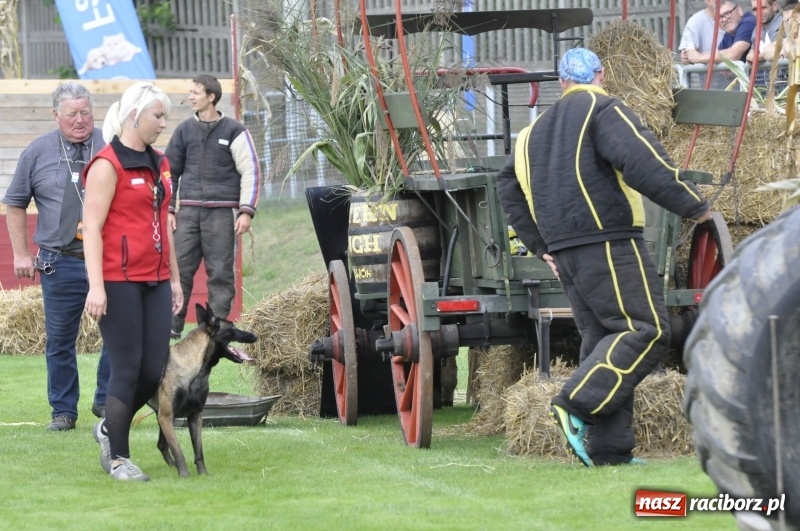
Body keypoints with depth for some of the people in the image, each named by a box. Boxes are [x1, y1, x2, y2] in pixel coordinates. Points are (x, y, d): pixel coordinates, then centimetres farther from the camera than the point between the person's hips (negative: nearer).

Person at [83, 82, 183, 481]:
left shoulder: (159, 164, 15)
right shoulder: (108, 165, -9)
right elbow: (92, 228, -13)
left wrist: (174, 278, 21)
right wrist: (96, 286, -19)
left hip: (155, 280, 7)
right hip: (120, 281, -7)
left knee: (155, 369, 4)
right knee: (128, 367, -4)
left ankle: (110, 429, 26)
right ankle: (117, 457, 6)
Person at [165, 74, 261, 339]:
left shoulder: (233, 131, 2)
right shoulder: (185, 130, 12)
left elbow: (251, 173, 0)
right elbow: (171, 171, 17)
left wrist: (246, 211, -8)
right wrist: (168, 209, 9)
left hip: (221, 212, -3)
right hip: (188, 211, 3)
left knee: (220, 272, -2)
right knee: (179, 268, -1)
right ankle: (172, 326, 3)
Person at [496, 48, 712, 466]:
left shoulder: (535, 131, 20)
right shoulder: (603, 110, -3)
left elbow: (508, 188, 22)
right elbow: (642, 162, -17)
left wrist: (541, 245, 24)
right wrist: (693, 206, -10)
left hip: (564, 253, 8)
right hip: (609, 244, -8)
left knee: (601, 339, 9)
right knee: (645, 330, -9)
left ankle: (607, 448, 3)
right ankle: (578, 404, -22)